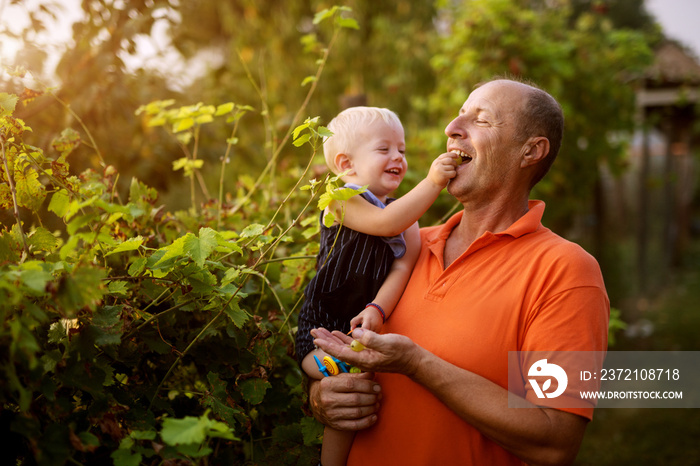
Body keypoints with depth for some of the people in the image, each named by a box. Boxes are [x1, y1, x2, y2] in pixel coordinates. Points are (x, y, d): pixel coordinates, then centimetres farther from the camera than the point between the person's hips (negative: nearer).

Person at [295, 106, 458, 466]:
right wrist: (432, 182, -29)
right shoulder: (341, 200, -8)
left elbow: (402, 267, -5)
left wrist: (378, 308, -23)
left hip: (368, 328, 6)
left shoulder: (406, 214, 8)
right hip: (325, 328, -5)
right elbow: (385, 223, -26)